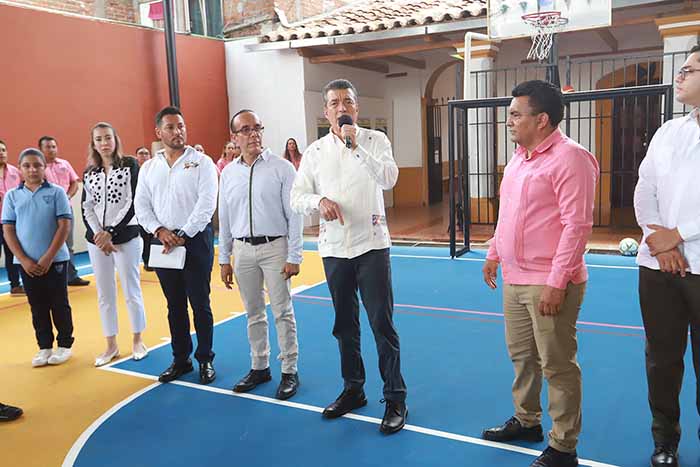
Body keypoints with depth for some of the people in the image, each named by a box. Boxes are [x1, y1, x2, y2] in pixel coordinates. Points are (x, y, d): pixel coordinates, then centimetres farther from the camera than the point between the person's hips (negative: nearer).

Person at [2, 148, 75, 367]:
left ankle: (64, 345, 20)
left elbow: (64, 226, -7)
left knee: (59, 304, 6)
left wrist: (48, 257, -12)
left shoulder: (56, 192, -4)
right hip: (27, 263, 2)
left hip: (55, 260, -2)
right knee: (38, 307, 11)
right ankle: (44, 347, 22)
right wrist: (24, 260, -7)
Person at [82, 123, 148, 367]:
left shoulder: (130, 165, -3)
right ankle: (111, 346, 20)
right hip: (96, 239, 4)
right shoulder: (89, 173, 9)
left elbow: (133, 202, -10)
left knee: (131, 291, 4)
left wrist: (111, 232, -15)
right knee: (104, 294, 9)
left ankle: (138, 340, 20)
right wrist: (99, 236, -11)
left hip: (126, 236, -4)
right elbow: (87, 208, 5)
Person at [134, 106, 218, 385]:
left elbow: (206, 204, -11)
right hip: (163, 242, 4)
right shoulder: (149, 168, 10)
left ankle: (205, 359, 15)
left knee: (200, 303, 2)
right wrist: (159, 231, -9)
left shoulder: (201, 162, -3)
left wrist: (183, 235, -14)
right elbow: (141, 205, 7)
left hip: (195, 239, -4)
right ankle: (181, 359, 24)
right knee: (175, 305, 12)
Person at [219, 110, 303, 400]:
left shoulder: (281, 168, -6)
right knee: (253, 313, 14)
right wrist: (224, 259, 12)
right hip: (242, 249, 4)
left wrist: (294, 257, -10)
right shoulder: (228, 173, 7)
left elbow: (294, 215, -7)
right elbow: (224, 219, 12)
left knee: (282, 313, 2)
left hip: (274, 246, -4)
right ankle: (259, 367, 28)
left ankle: (289, 371, 15)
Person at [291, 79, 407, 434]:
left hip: (372, 244, -3)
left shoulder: (374, 140, -1)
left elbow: (389, 179, -17)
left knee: (383, 324, -1)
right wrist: (320, 200, -17)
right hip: (334, 248, 3)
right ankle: (353, 389, 31)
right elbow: (297, 197, 3)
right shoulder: (314, 151, 5)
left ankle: (395, 399, 12)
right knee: (345, 324, 14)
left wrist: (356, 147, -23)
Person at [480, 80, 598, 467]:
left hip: (548, 284, -9)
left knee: (557, 366, 3)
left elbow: (577, 225, -20)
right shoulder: (519, 157, 13)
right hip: (513, 279, 9)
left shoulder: (569, 157, -15)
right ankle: (526, 421, 39)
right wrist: (494, 254, 23)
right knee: (521, 356, 20)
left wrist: (556, 282, -22)